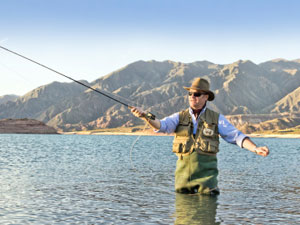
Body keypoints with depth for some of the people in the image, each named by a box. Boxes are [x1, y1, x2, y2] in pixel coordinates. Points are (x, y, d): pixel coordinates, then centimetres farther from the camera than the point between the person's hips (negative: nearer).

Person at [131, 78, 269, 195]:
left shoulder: (216, 119, 5)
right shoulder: (180, 117, 8)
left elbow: (236, 136, 0)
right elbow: (162, 125, -9)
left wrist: (256, 149, -15)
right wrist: (145, 116, -29)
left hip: (206, 172, -2)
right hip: (183, 169, 2)